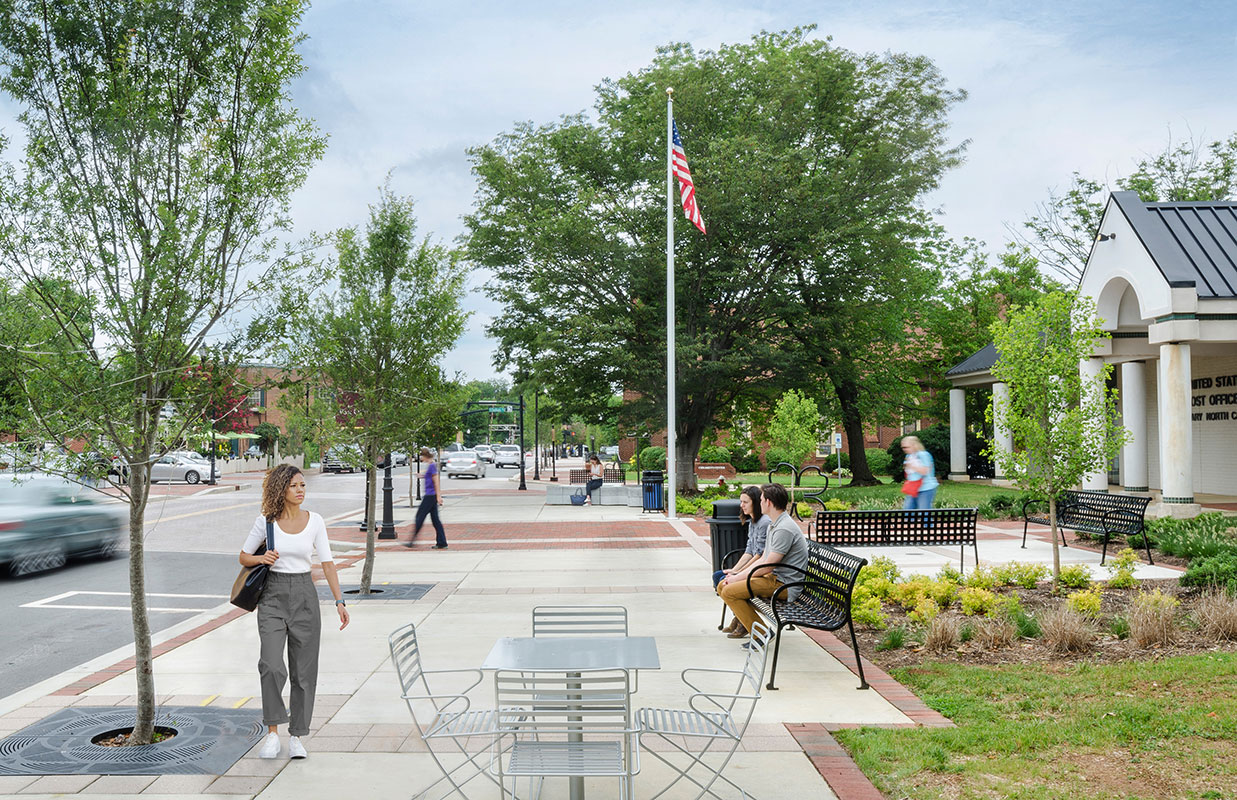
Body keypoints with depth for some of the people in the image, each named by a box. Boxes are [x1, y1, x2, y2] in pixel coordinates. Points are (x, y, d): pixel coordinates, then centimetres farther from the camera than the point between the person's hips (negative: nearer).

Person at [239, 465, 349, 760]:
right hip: (273, 595, -1)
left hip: (304, 595, 1)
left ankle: (296, 736, 16)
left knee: (304, 670, 3)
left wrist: (339, 601, -5)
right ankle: (273, 731, 0)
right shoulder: (265, 521, -2)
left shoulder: (315, 521, 0)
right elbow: (243, 557, 8)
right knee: (272, 666, -17)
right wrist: (261, 558, -14)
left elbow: (327, 562, 2)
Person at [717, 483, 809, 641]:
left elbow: (767, 567, -20)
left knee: (729, 592, -20)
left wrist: (738, 578, -10)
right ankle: (743, 623, 21)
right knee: (722, 586, 6)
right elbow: (763, 559, 17)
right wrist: (737, 574, 6)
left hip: (784, 585, -10)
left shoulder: (784, 529, -20)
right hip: (773, 578, 10)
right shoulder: (773, 525, 15)